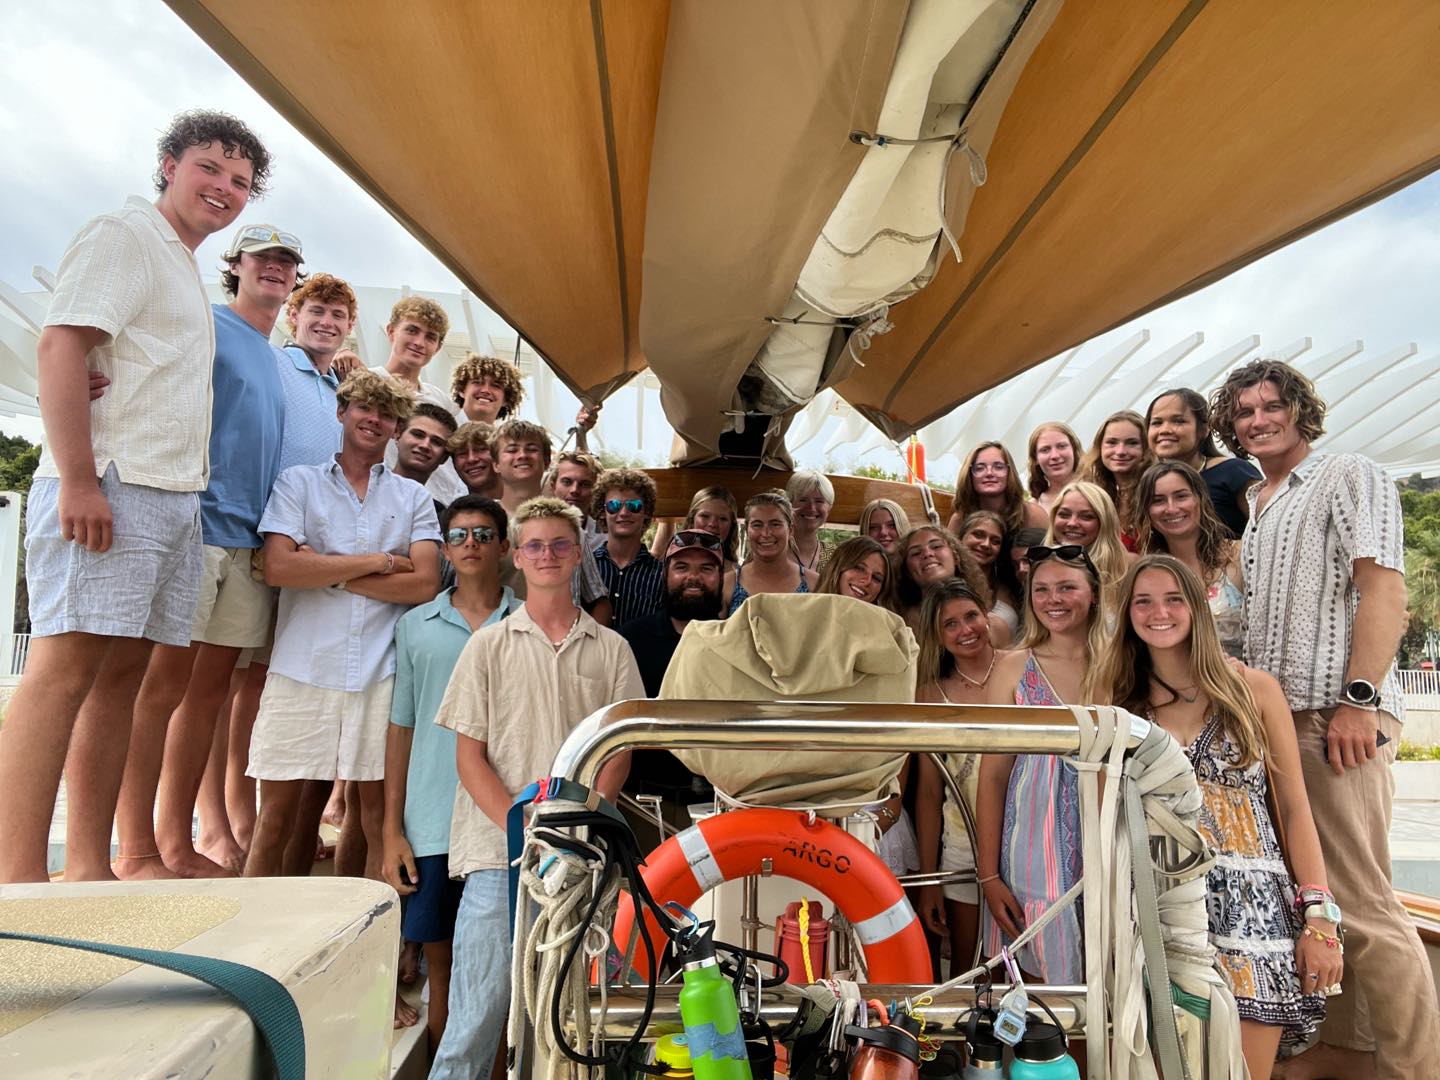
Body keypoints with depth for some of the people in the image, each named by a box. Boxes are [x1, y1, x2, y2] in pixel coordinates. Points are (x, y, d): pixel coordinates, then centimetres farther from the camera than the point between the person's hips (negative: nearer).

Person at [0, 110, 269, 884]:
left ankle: (89, 867, 12)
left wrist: (191, 482, 13)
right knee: (66, 665, -11)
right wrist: (78, 478, -19)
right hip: (110, 484, -8)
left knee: (122, 673, 6)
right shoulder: (124, 238, -1)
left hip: (174, 497, 9)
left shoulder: (185, 269, 25)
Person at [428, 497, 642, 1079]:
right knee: (478, 1008, -2)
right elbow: (469, 754, 3)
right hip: (499, 853, -1)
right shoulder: (489, 644, 6)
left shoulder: (611, 649, 9)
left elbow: (619, 750, 8)